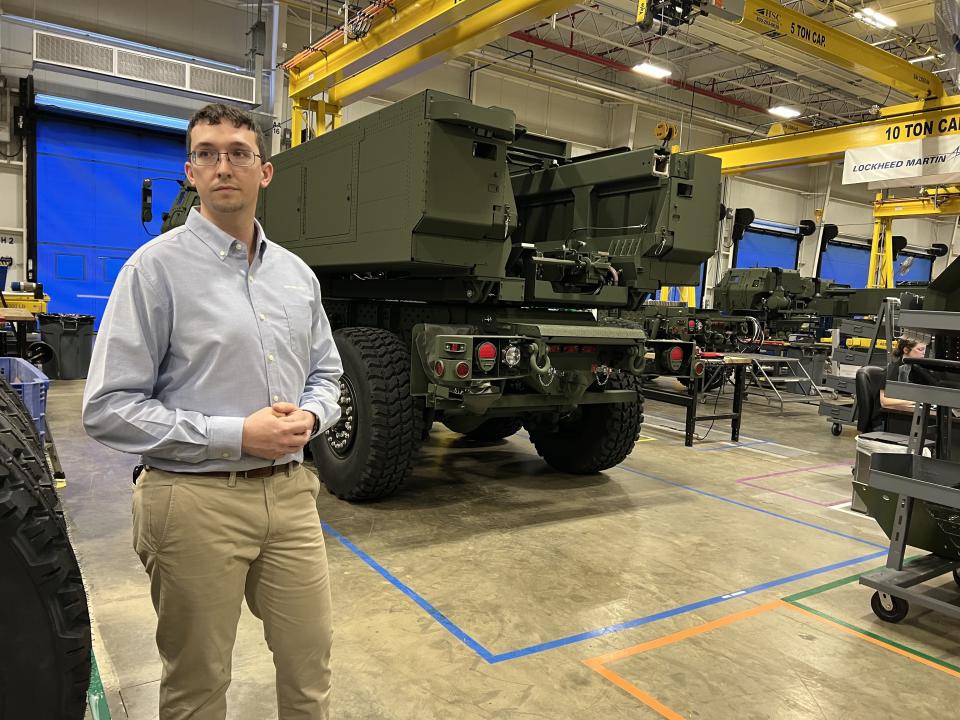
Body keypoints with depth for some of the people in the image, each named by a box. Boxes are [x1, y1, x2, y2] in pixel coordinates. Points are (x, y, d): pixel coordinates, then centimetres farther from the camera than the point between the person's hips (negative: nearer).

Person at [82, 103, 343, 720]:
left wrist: (309, 417, -6)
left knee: (310, 666, 16)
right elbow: (108, 409, -11)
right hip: (197, 503, -4)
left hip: (290, 492, 5)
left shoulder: (297, 274, 8)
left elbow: (326, 374, 17)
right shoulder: (157, 267, -8)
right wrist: (236, 434, -18)